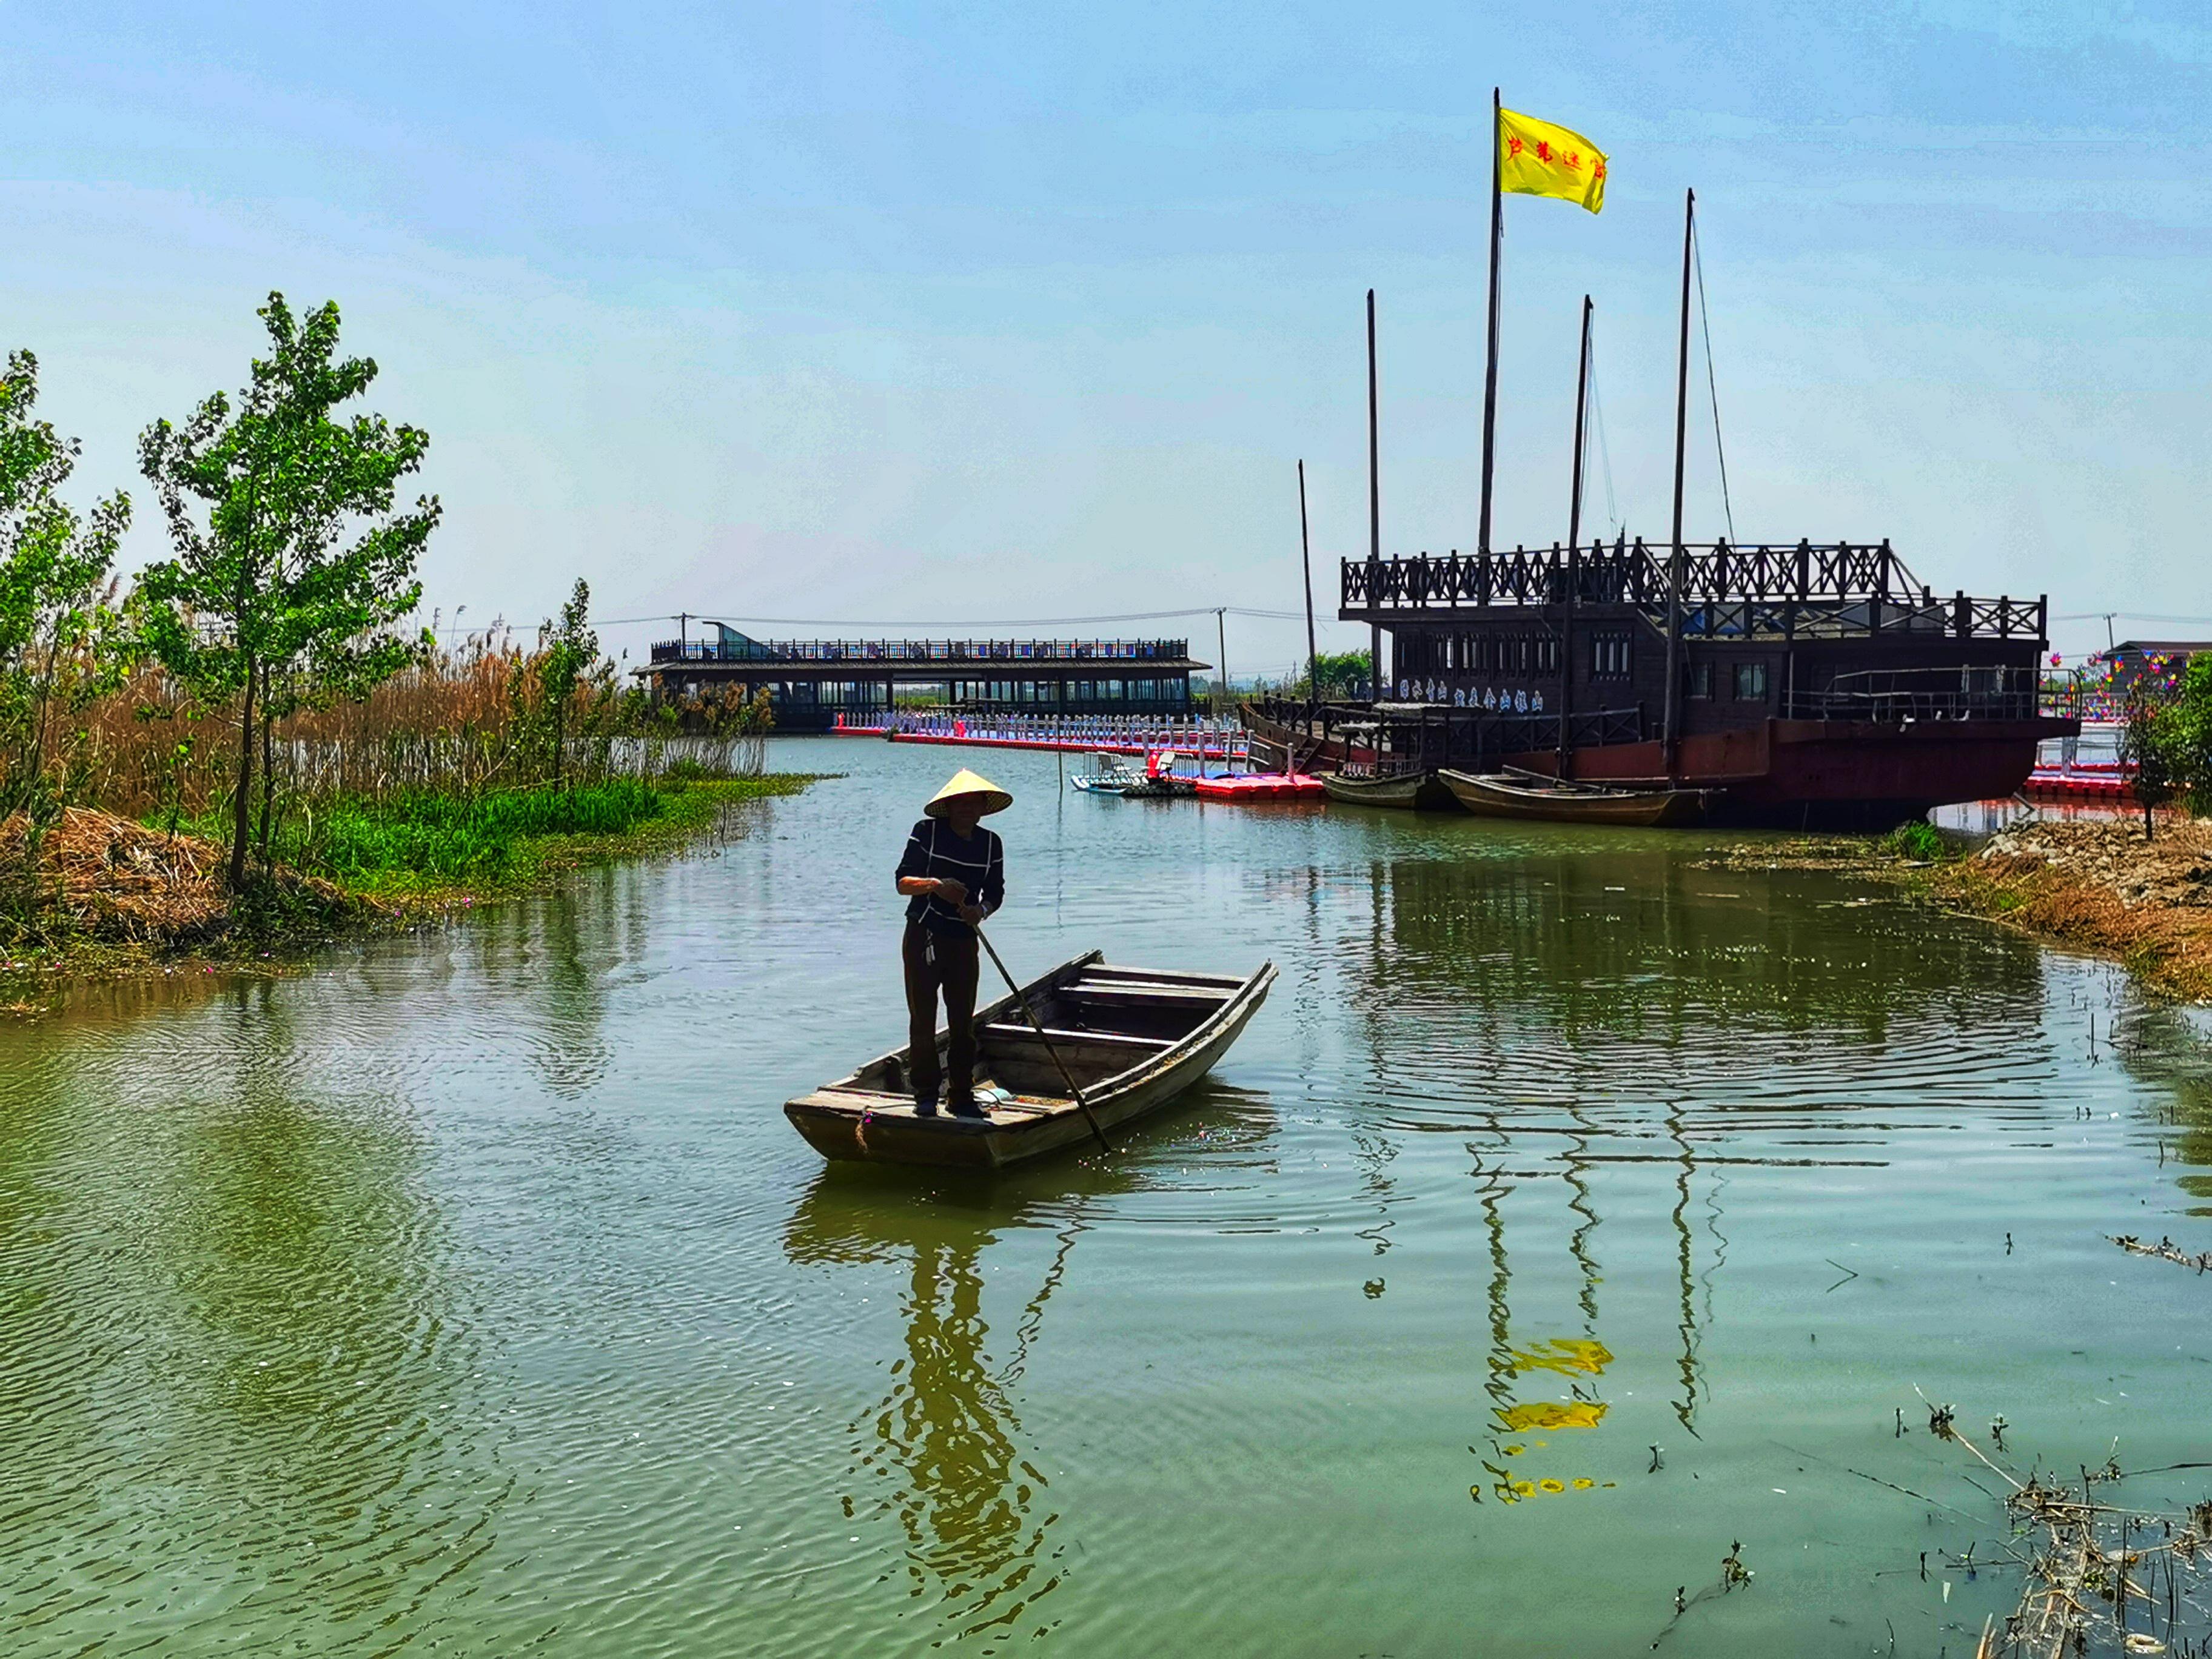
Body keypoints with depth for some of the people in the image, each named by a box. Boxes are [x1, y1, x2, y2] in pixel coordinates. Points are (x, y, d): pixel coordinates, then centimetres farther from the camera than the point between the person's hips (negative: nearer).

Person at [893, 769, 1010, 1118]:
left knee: (964, 1021, 5)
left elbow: (995, 893, 10)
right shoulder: (926, 832, -6)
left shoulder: (990, 843, 5)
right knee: (923, 1019, -1)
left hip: (964, 941, 3)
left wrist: (981, 910, -13)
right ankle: (925, 1095, 8)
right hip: (923, 937, -3)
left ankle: (961, 1096, 14)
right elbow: (903, 882, -9)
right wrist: (935, 885, -28)